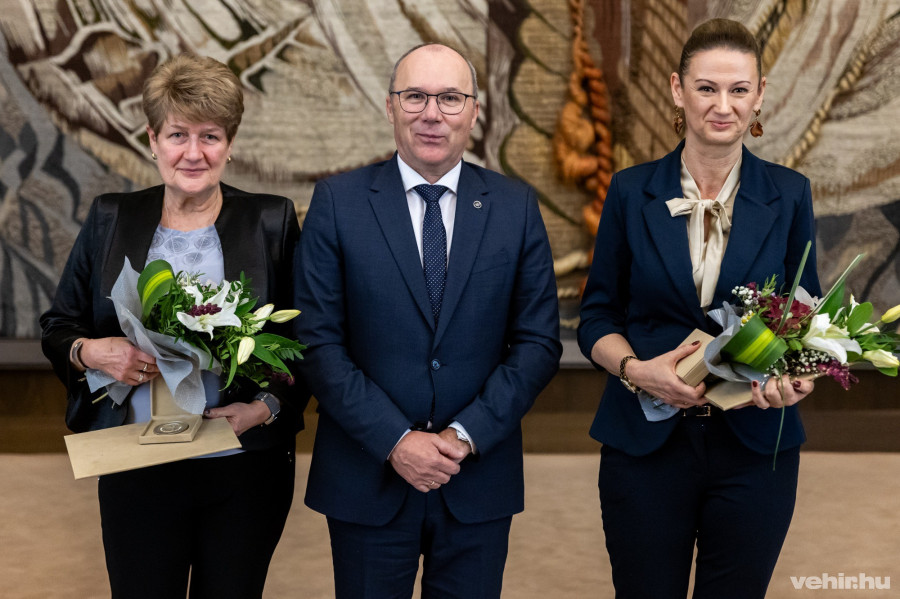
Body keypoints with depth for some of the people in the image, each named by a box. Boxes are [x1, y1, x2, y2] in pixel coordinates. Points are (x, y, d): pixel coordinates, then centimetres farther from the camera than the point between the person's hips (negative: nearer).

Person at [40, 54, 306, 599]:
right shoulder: (111, 220, 4)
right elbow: (58, 328, 9)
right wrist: (89, 352, -12)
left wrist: (268, 406, -15)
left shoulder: (272, 222, -1)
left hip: (245, 470, -1)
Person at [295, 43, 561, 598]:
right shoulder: (338, 202, -3)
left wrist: (467, 435, -10)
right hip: (368, 478, -1)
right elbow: (319, 341, -7)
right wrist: (394, 440, -14)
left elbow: (539, 341, 0)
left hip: (479, 480, 1)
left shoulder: (517, 207, 2)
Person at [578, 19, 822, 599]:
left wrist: (797, 376, -14)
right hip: (645, 442, 0)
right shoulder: (632, 191, 0)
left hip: (755, 447, 1)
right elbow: (597, 315, 4)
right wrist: (635, 368, -16)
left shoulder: (788, 194, 1)